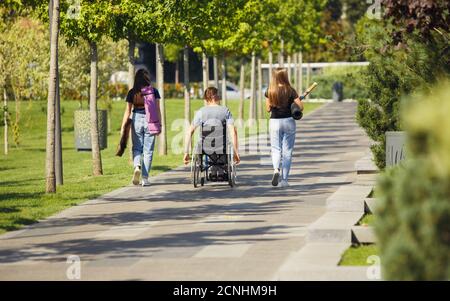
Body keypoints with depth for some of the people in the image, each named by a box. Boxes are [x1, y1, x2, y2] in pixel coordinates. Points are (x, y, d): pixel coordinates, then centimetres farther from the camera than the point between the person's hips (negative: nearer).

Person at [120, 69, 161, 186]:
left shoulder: (132, 92, 2)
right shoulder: (154, 91, 0)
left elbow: (128, 111, 1)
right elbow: (157, 109, -2)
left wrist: (123, 126, 4)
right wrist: (159, 125, 4)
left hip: (136, 119, 1)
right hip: (150, 120, -1)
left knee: (137, 148, 14)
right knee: (148, 150, 5)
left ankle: (137, 166, -16)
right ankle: (145, 178, 4)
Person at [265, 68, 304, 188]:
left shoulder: (270, 92, -3)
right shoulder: (290, 91, -7)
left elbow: (268, 108, 3)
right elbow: (301, 107, -7)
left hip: (274, 122, 1)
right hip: (288, 121, -1)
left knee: (276, 149, 9)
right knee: (287, 151, 7)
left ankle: (276, 169, -21)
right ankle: (284, 180, 6)